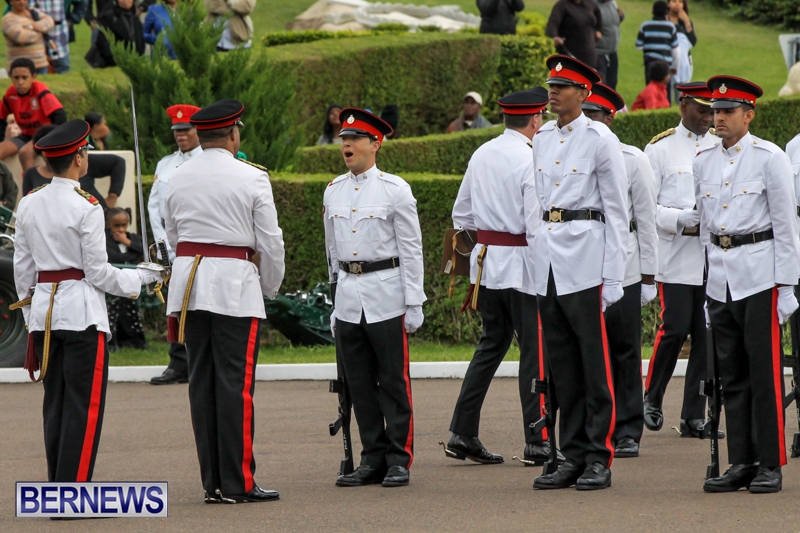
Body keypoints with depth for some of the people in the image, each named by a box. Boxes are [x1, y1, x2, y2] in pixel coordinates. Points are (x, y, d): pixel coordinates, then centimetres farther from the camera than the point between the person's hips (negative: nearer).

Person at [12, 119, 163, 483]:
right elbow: (98, 273, -11)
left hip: (43, 310, 6)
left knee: (54, 404, 12)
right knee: (84, 406, -3)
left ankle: (56, 488, 13)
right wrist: (142, 277, 3)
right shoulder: (85, 209, -13)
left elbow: (22, 268, 11)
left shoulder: (28, 206, 6)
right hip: (81, 313, -6)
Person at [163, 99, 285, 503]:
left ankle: (212, 481, 9)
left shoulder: (177, 179, 8)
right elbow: (270, 241, -4)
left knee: (201, 382, 8)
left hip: (188, 282, 5)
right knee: (236, 383, -4)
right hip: (235, 284, -5)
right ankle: (237, 484, -5)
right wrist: (271, 286, 11)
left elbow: (172, 235, 15)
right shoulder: (251, 178, -7)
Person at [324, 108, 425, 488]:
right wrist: (334, 302, 16)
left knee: (394, 382, -2)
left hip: (386, 297, -5)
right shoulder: (333, 192, 10)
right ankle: (373, 459, 13)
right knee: (359, 385, 6)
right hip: (348, 296, 5)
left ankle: (399, 460, 4)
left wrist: (414, 304, -8)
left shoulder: (395, 189, -4)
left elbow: (411, 249, -4)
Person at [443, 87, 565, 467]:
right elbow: (537, 224, -18)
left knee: (491, 344, 15)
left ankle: (462, 434, 11)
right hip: (521, 264, -7)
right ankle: (537, 442, 1)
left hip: (485, 261, 7)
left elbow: (461, 214, 16)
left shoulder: (481, 155, 9)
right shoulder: (531, 161, -14)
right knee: (534, 350, -1)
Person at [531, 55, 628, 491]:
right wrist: (535, 267, 14)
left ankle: (599, 459, -1)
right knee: (561, 364, 7)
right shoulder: (542, 139, 14)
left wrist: (613, 276, -10)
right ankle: (573, 457, 12)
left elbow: (617, 210, -5)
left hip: (586, 259, -6)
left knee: (595, 361, -5)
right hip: (548, 254, 6)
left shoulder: (600, 140, -4)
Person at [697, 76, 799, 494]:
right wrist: (707, 281, 15)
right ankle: (741, 464, 10)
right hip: (719, 278, 6)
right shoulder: (704, 162, 12)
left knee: (765, 374, -4)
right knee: (731, 377, 6)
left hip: (759, 276, -6)